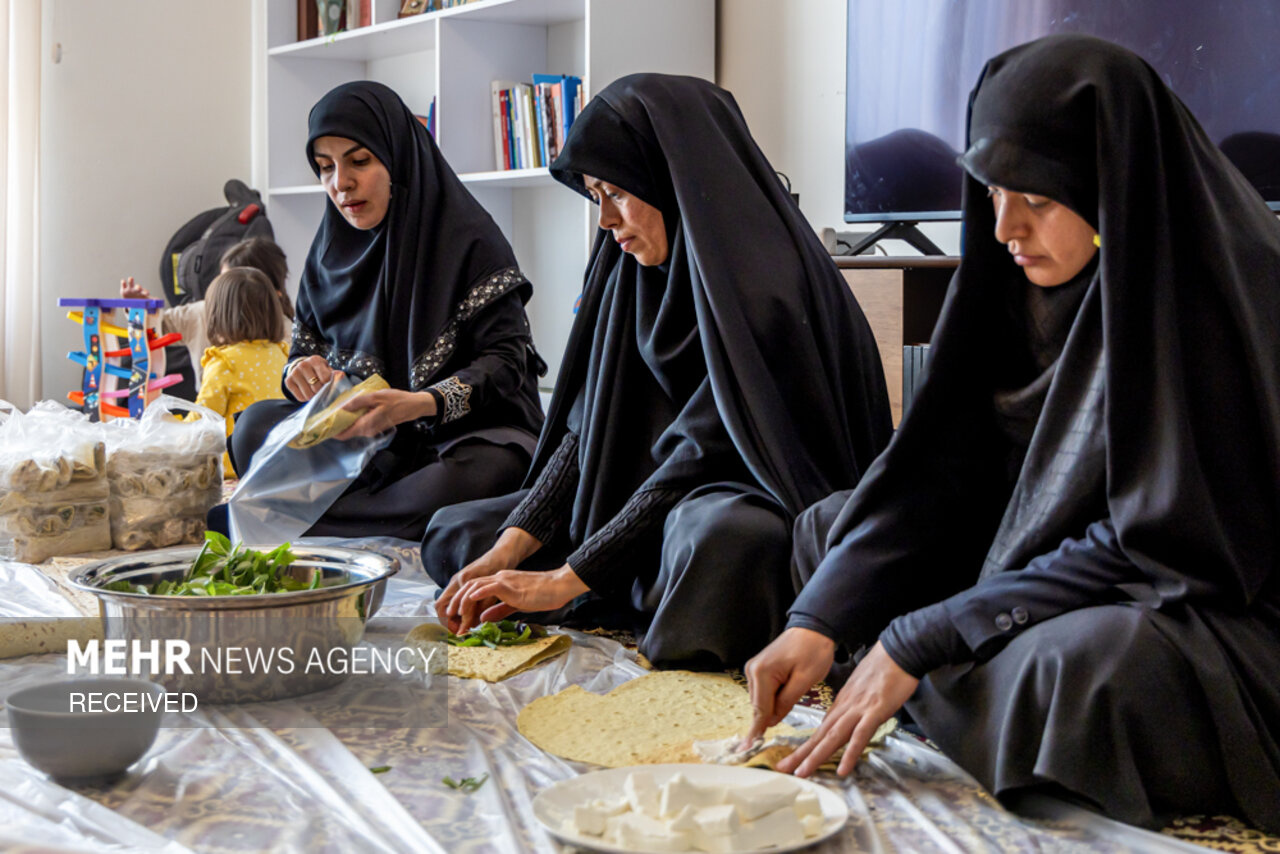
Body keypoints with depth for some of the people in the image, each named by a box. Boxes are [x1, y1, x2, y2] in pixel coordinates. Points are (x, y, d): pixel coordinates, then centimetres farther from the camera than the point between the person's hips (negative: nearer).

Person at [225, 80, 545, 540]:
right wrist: (302, 374, -14)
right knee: (256, 426, -17)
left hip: (469, 430, -5)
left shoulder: (468, 240, -10)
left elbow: (506, 359, -15)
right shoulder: (330, 252, 8)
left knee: (480, 474, -39)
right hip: (371, 442, 5)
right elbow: (304, 350, 13)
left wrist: (420, 403, -33)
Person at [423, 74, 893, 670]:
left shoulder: (765, 284, -22)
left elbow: (705, 449, -24)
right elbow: (588, 427, 1)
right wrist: (511, 546, -11)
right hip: (653, 498, 9)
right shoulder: (631, 273, 4)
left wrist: (566, 580, -24)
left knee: (716, 539, -44)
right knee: (455, 532, 4)